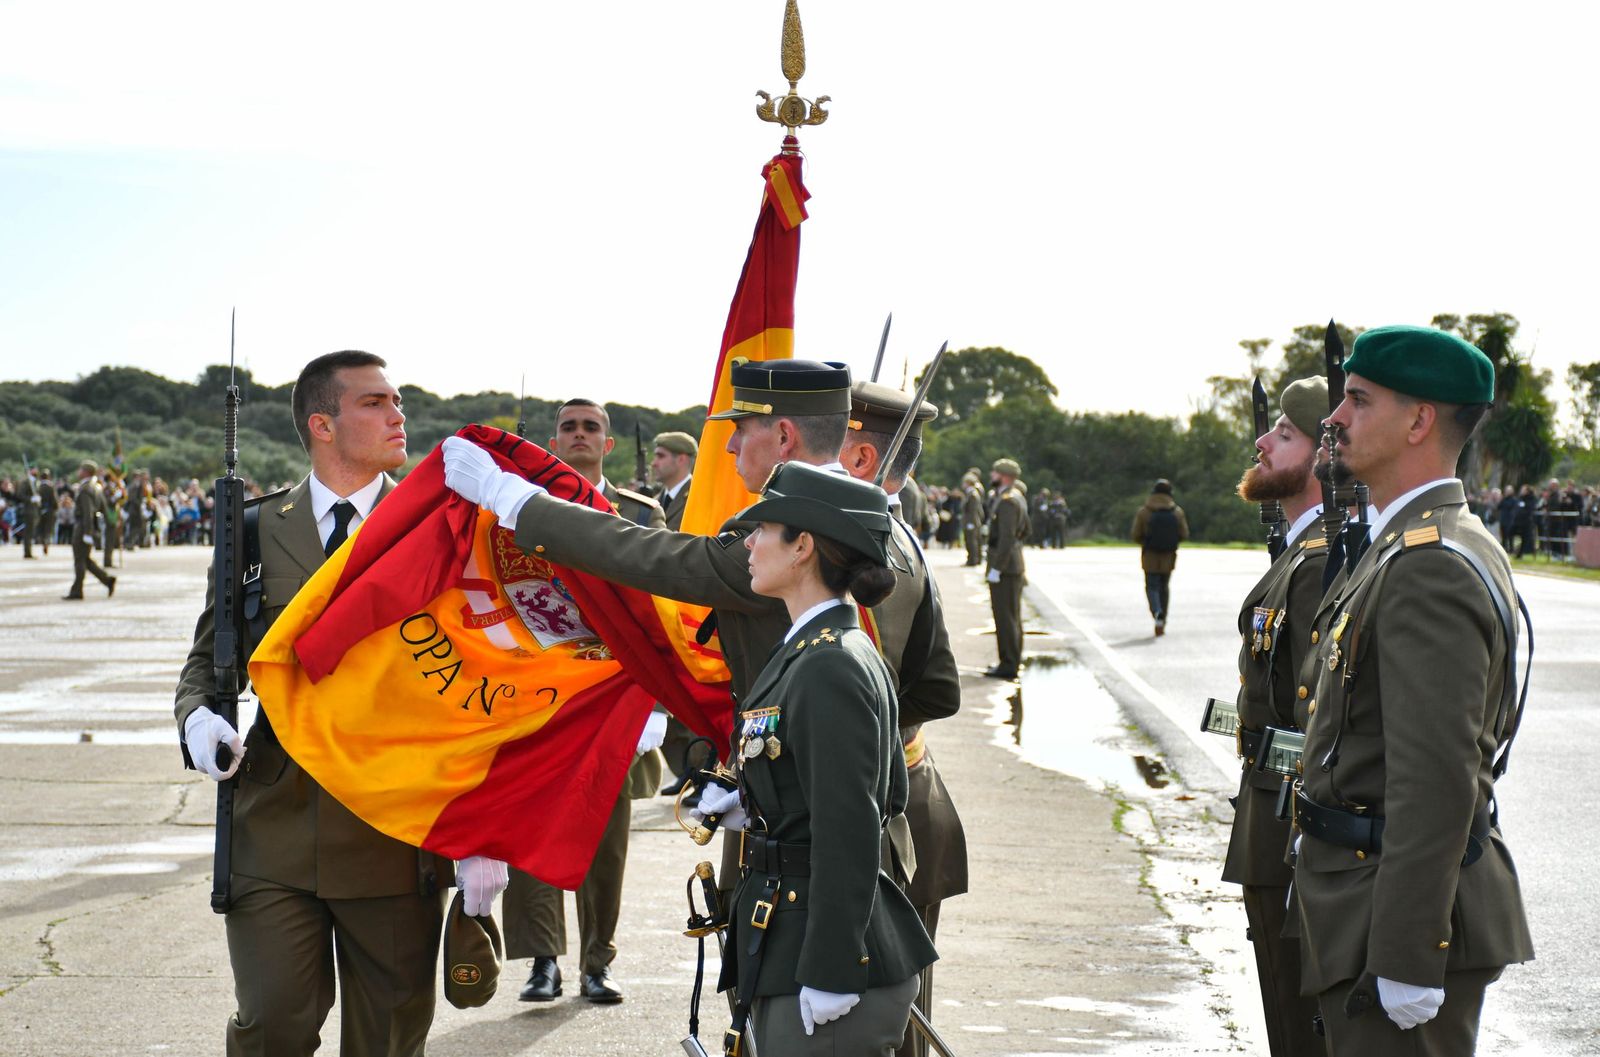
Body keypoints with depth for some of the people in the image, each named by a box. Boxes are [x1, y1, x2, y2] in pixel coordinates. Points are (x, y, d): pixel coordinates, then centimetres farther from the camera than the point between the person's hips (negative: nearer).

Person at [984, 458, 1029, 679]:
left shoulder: (1008, 501, -18)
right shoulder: (1018, 497, 14)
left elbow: (1007, 537, -24)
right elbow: (1025, 530, 25)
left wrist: (996, 568, -23)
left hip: (1005, 567, -10)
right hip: (1015, 565, 10)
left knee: (1005, 617, -7)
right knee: (1012, 616, 15)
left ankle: (1008, 665, -5)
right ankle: (1014, 660, 22)